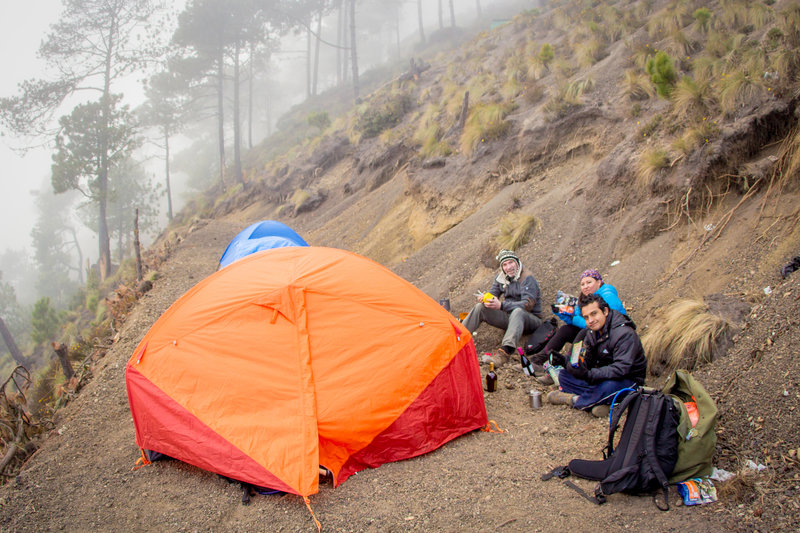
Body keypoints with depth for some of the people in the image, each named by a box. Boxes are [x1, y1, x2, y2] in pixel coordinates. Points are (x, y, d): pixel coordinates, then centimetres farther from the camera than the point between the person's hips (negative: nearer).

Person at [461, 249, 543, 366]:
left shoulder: (527, 279, -16)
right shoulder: (501, 278, 6)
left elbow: (528, 304, -26)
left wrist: (501, 305, -38)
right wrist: (485, 298, -17)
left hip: (531, 319, -6)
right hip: (509, 316, 6)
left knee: (517, 311, -41)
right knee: (480, 307, -10)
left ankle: (505, 352, -59)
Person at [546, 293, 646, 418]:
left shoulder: (624, 334, -23)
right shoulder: (592, 332, 4)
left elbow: (621, 369, -34)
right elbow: (586, 362, 2)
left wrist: (589, 374, -42)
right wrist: (566, 362, -18)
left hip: (627, 380, -8)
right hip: (602, 376, 8)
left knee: (608, 386, -41)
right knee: (564, 375, -5)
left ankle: (574, 400, -12)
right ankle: (600, 402, -22)